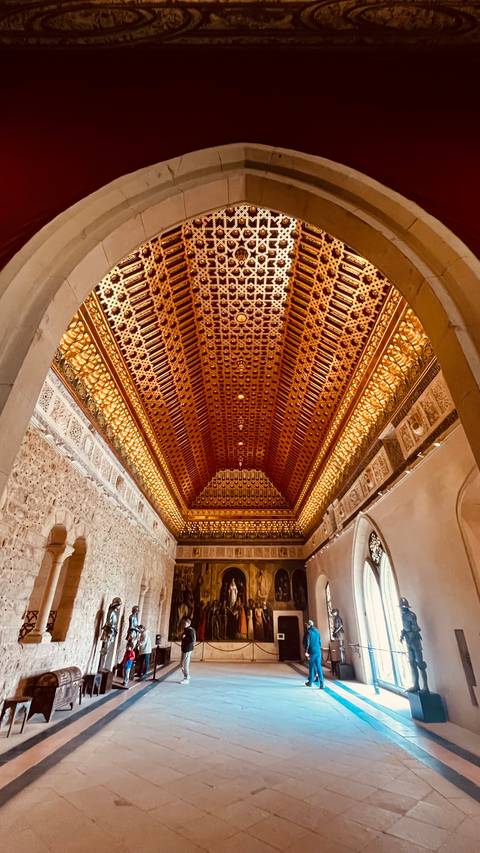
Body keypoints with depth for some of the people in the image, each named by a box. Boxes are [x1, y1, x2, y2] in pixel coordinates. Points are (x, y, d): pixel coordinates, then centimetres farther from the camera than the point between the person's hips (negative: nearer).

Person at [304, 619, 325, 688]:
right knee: (319, 667, 6)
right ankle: (321, 683, -1)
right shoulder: (317, 631, 9)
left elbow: (307, 643, -11)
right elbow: (320, 641, 14)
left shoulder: (309, 632, -7)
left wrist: (306, 652, -6)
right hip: (318, 651, 4)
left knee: (311, 667, 8)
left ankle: (310, 682, 19)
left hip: (312, 651, -4)